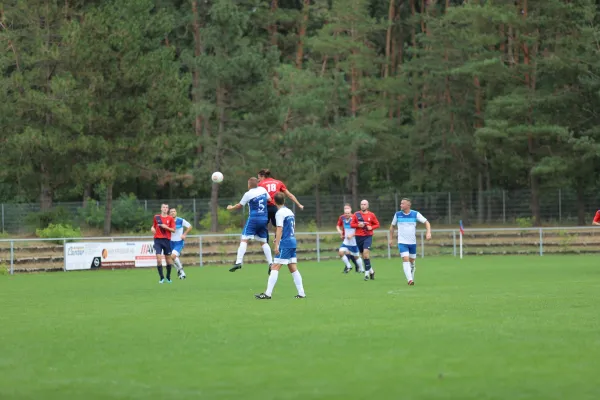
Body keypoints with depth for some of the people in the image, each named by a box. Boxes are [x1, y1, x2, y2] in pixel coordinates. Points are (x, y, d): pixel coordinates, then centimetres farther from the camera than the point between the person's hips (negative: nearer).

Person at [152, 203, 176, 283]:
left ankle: (168, 277, 23)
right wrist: (153, 229, 1)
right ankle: (161, 278, -6)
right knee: (158, 259, -12)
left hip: (167, 240, 0)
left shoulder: (170, 218, 4)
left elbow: (173, 230, 0)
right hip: (157, 240, 0)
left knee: (168, 259, 6)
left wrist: (166, 227, -14)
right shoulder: (156, 217, 8)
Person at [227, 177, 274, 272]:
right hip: (264, 220, 6)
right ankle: (270, 263, 7)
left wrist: (231, 207, 24)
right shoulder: (263, 190, 7)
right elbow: (269, 199, 22)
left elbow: (240, 205, 6)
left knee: (244, 239, -9)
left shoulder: (248, 194, -6)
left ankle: (238, 262, -23)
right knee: (264, 242, 15)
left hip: (253, 219, -5)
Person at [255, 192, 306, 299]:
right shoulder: (290, 211, 14)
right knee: (293, 268, 10)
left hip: (285, 243, -8)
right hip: (293, 241, 8)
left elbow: (279, 229, -16)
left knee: (275, 268, -10)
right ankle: (301, 293, 7)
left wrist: (276, 245, -17)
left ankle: (268, 294, -16)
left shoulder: (280, 213, -10)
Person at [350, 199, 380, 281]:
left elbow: (377, 224, 9)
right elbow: (351, 224, 4)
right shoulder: (356, 214, 5)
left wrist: (371, 227, -10)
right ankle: (371, 270, 26)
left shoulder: (371, 215, 3)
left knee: (366, 252, -19)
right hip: (359, 237, 3)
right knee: (363, 255, 7)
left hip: (368, 236, -3)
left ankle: (367, 272, -14)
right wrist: (358, 225, -14)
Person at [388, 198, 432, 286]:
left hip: (413, 242, 1)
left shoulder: (415, 214, -4)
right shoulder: (397, 214, 0)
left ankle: (411, 279, 28)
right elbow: (392, 226, 13)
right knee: (405, 260, -17)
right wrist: (391, 239, 10)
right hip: (402, 242, -1)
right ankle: (410, 280, -24)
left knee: (411, 261, 11)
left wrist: (428, 232, -18)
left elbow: (426, 222, -1)